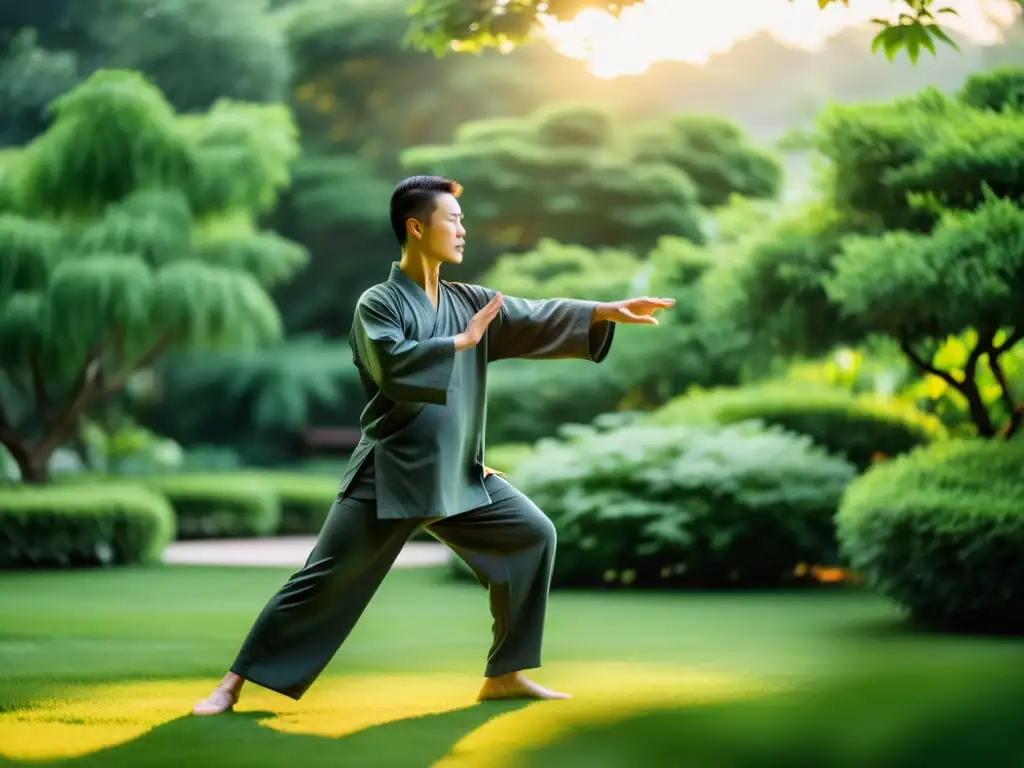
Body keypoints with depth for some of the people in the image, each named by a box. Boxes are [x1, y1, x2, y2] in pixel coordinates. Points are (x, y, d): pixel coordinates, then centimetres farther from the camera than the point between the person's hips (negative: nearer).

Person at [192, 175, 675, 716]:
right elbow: (393, 365, -28)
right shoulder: (378, 304, -10)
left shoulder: (470, 303, 8)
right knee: (324, 582, -7)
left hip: (460, 477, 6)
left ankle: (505, 675, 11)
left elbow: (538, 320, 2)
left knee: (533, 536, 1)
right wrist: (462, 342, -22)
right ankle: (236, 682, 3)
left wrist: (611, 311, -8)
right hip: (388, 477, -6)